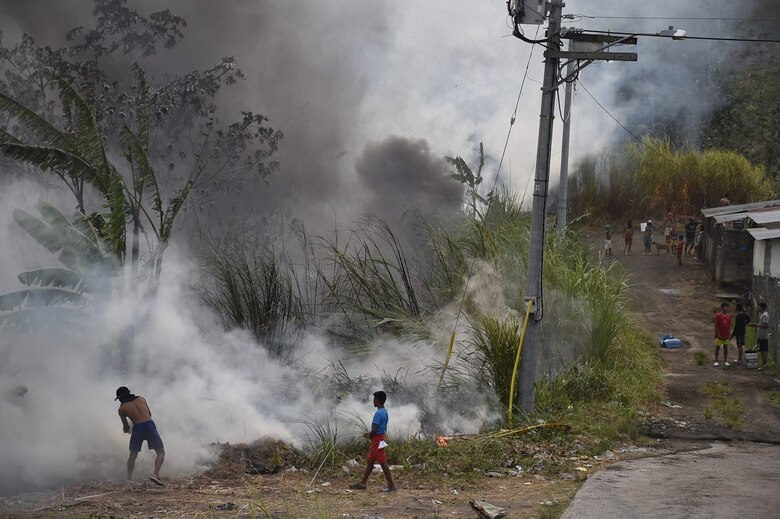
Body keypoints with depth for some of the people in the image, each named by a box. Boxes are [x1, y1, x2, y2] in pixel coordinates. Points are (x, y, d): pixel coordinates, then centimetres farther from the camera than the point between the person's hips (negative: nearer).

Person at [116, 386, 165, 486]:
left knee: (132, 456, 18)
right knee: (161, 452, 2)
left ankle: (129, 479, 14)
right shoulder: (141, 399, 17)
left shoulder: (122, 408, 11)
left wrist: (126, 428, 36)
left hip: (137, 428, 0)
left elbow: (126, 428, 13)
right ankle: (156, 474, -19)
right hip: (149, 424, 0)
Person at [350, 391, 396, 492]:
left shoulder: (378, 413, -20)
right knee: (370, 461, 14)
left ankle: (391, 485, -2)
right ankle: (362, 483, 19)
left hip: (378, 440, -10)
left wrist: (369, 437, -4)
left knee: (383, 463, -5)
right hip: (382, 437, 10)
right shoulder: (384, 412, 11)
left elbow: (374, 430, -23)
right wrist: (369, 433, 15)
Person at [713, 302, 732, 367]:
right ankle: (716, 361, 8)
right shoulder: (718, 315, -9)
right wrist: (719, 334, -12)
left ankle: (725, 361, 11)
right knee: (717, 347, 2)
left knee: (726, 347, 6)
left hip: (726, 335, 4)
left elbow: (729, 325, 10)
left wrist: (729, 334, 5)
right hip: (719, 335, -4)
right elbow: (716, 326, -9)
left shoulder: (728, 316, 6)